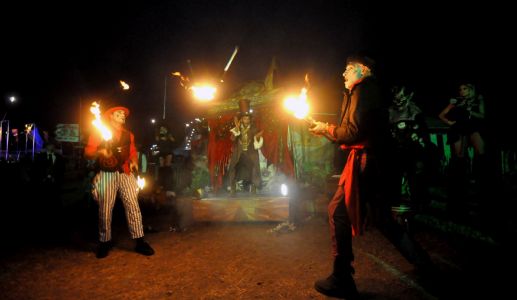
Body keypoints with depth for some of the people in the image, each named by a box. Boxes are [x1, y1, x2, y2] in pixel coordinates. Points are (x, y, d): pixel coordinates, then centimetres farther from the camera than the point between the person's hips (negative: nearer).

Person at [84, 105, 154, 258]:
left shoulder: (128, 134, 20)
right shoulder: (99, 132, 9)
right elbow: (88, 152, 3)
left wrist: (134, 162, 2)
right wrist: (100, 152, -17)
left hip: (125, 173, 3)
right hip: (107, 174, -2)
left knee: (133, 205, -6)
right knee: (105, 209, -2)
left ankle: (139, 241, -3)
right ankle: (105, 242, 14)